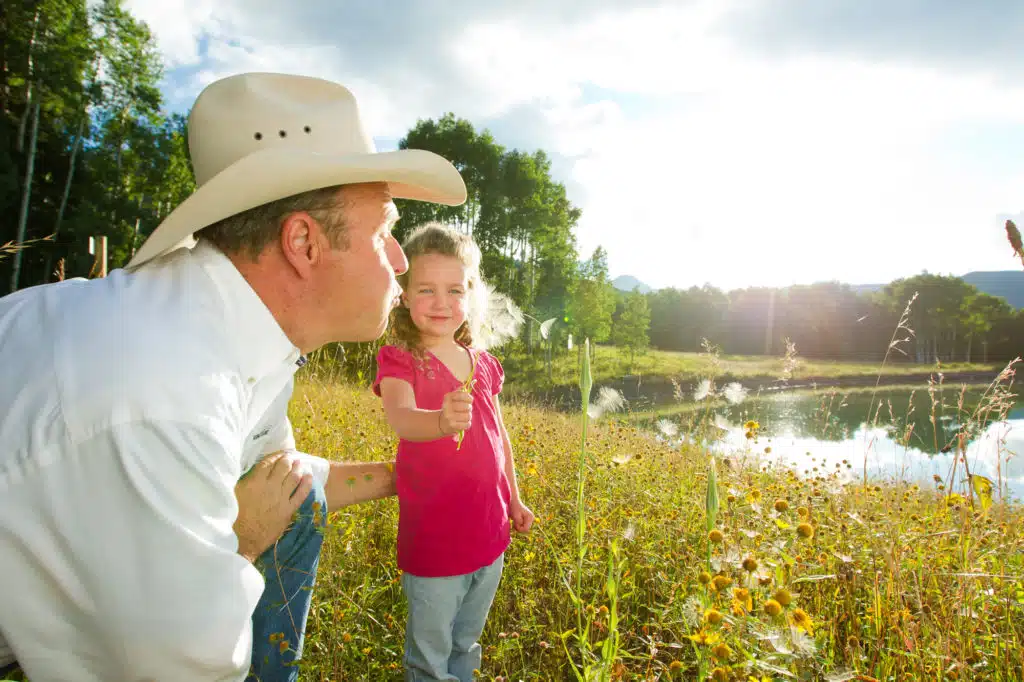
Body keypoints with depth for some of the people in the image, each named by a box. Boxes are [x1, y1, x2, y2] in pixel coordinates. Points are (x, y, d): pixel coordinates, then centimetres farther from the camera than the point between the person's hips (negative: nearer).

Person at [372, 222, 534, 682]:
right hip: (432, 537, -4)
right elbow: (400, 417, -33)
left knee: (467, 643, 25)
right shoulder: (399, 360, -13)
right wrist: (441, 421, -54)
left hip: (488, 530, 5)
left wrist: (514, 501, 16)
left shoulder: (483, 365, 2)